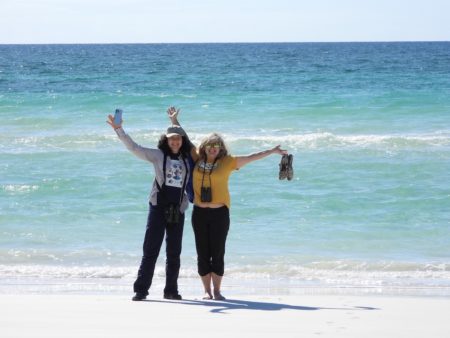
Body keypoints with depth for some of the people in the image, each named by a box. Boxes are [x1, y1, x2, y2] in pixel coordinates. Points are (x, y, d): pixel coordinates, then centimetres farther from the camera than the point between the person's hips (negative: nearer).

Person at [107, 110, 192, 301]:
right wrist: (118, 129, -13)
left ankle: (171, 290, 14)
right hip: (158, 206, -3)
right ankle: (141, 289, -5)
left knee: (174, 251, 7)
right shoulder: (158, 156, 1)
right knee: (151, 249, -6)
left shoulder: (188, 160, 9)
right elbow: (133, 148, -5)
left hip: (178, 210, 3)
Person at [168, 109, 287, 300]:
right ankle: (207, 290, 9)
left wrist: (272, 151, -2)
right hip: (200, 213, 2)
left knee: (218, 253, -1)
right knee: (203, 253, 3)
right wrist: (174, 121, 16)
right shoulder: (197, 160, 6)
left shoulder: (228, 162, 1)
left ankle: (217, 290, 7)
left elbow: (251, 158, 1)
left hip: (220, 213, -2)